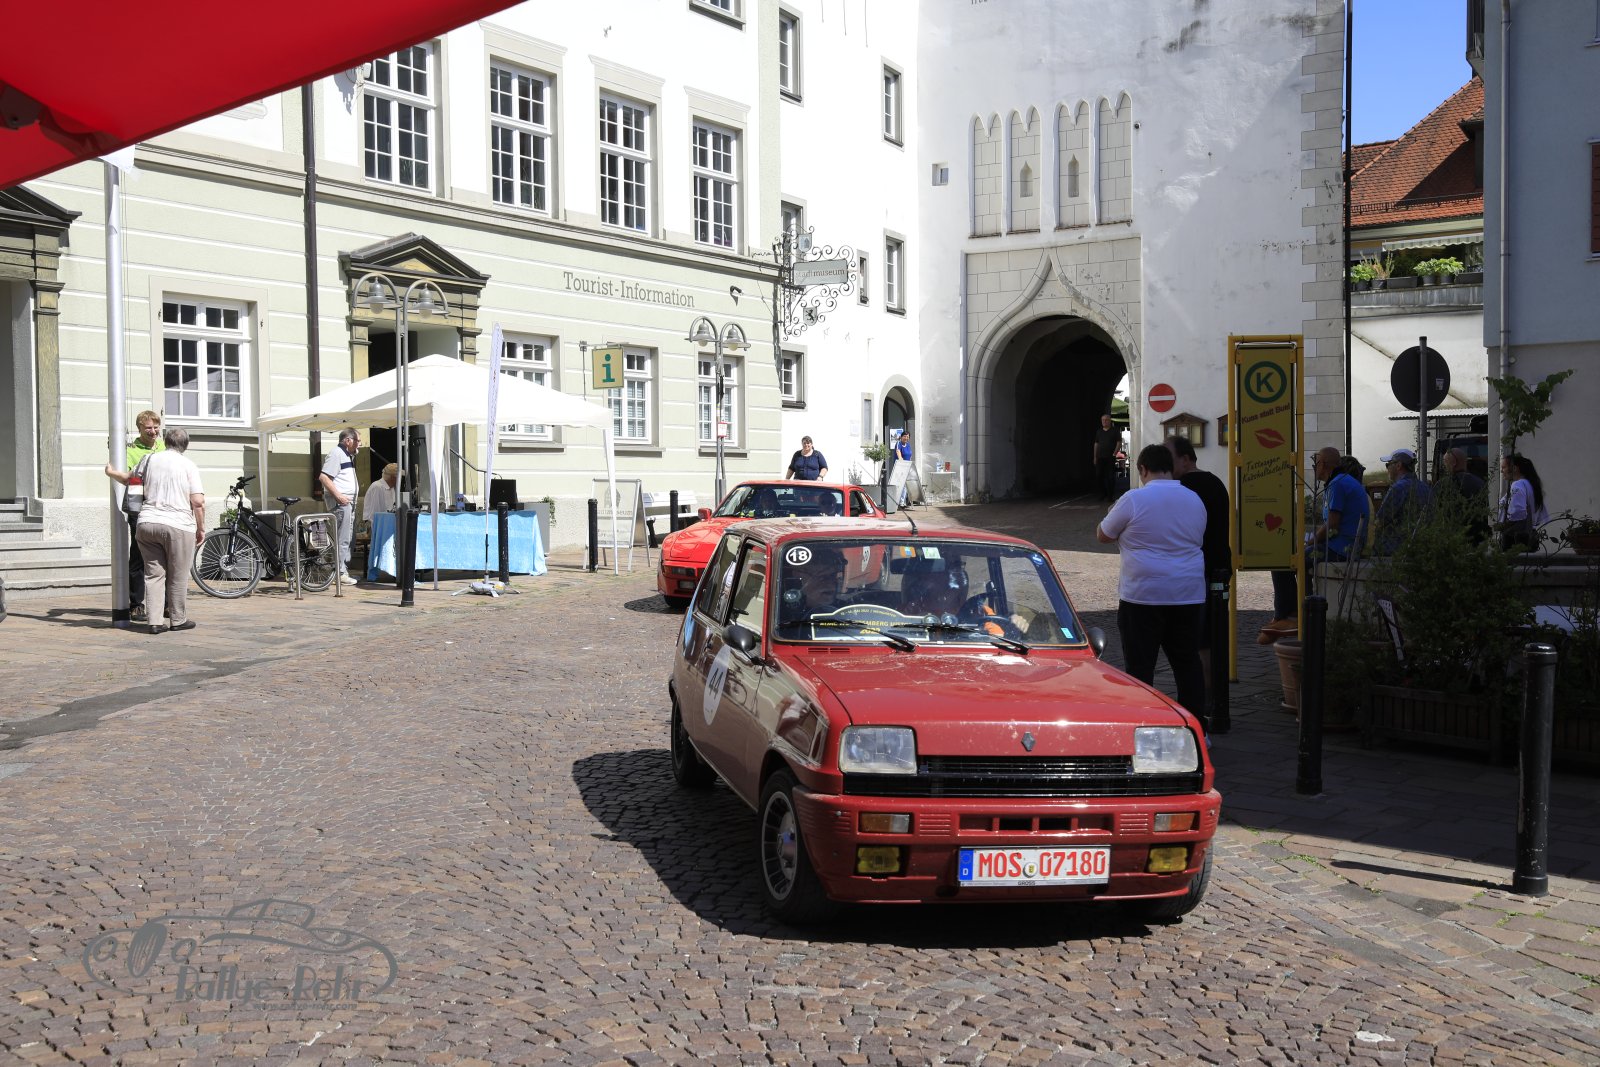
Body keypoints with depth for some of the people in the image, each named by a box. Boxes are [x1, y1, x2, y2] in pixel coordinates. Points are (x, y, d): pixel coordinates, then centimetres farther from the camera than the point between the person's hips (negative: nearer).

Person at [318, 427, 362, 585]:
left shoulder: (348, 455, 22)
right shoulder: (336, 454, -11)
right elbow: (323, 477, -20)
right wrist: (338, 495, -22)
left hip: (349, 502, 11)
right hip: (340, 502, -11)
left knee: (350, 537, 14)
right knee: (343, 539, -10)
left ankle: (345, 569, 21)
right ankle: (340, 573, -7)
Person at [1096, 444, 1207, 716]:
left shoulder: (1133, 500, -10)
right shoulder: (1195, 500, 8)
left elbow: (1103, 535, 1)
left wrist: (1112, 514, 20)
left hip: (1142, 596, -5)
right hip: (1189, 595, 5)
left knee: (1139, 667, 0)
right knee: (1188, 663, 11)